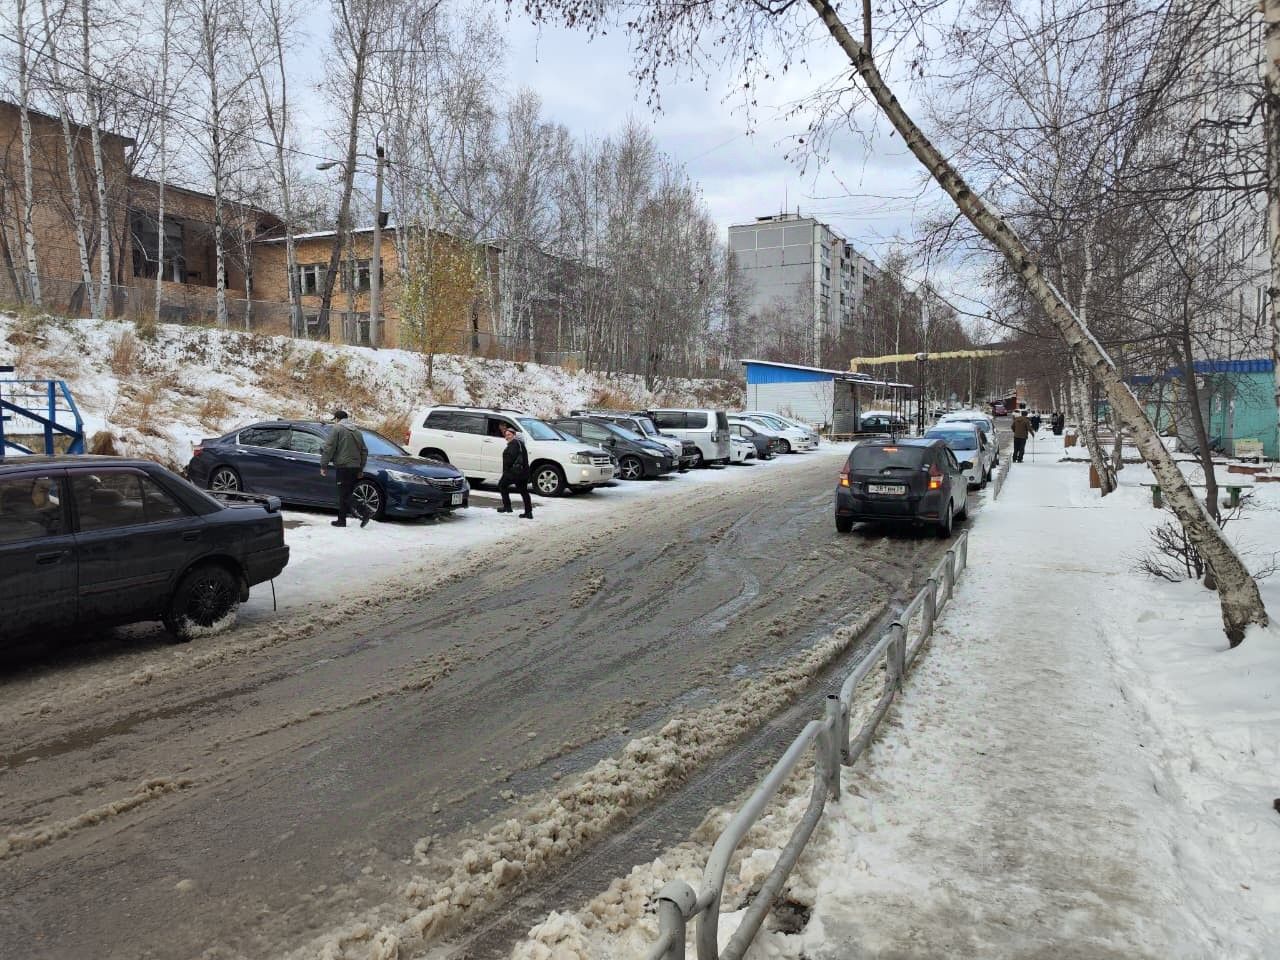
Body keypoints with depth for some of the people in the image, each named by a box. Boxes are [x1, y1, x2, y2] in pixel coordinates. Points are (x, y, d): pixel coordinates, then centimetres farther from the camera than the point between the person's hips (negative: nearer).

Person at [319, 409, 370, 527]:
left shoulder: (337, 429, -4)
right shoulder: (356, 431, 18)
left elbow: (329, 449, -10)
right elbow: (364, 451, 20)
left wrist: (323, 466, -6)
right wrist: (361, 469, 25)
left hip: (343, 466, -7)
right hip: (355, 467, 7)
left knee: (344, 495, -6)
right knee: (347, 494, 13)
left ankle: (363, 514, -20)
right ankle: (341, 519, 12)